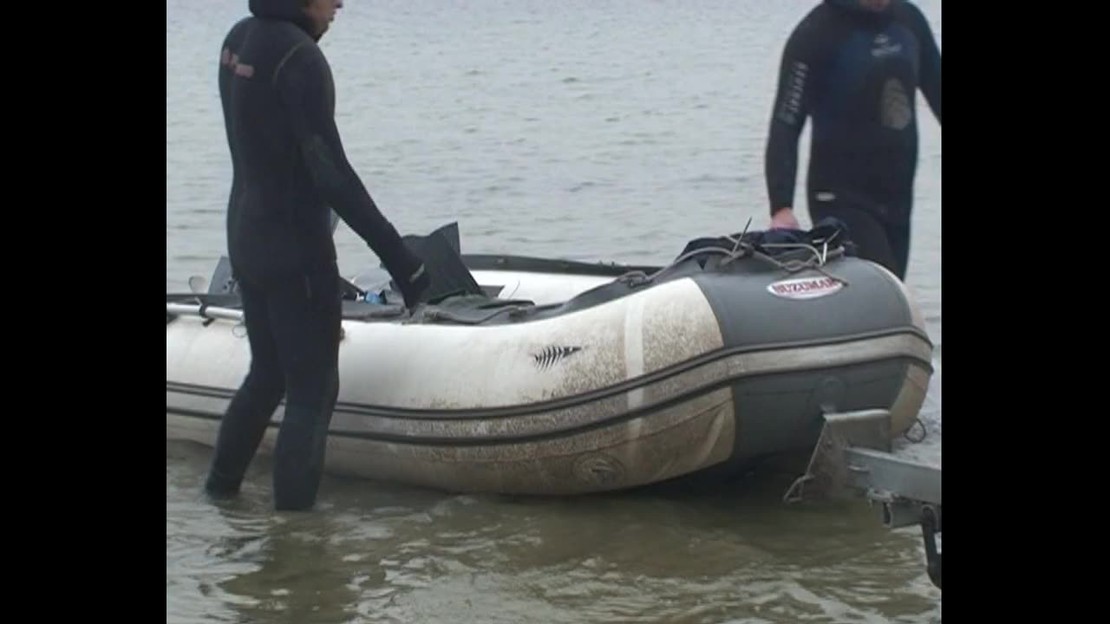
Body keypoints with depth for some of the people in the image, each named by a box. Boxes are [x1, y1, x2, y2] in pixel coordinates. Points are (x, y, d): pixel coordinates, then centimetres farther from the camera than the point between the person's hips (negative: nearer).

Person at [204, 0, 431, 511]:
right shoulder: (299, 58, -22)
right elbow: (331, 173, -24)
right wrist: (399, 258, -23)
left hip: (247, 240, 9)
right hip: (295, 252, -9)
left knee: (268, 373, 23)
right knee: (313, 389, 0)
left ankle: (221, 488, 33)